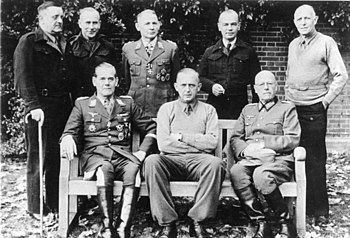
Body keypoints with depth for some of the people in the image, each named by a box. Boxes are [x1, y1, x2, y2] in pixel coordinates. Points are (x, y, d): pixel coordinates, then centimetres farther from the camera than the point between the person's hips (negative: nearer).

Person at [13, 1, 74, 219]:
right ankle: (37, 209, 11)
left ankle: (57, 205, 19)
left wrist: (74, 102, 8)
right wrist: (34, 105, -18)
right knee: (39, 159, 1)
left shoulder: (65, 45, 19)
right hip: (42, 108, -6)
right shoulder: (29, 42, -1)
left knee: (61, 158, 7)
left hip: (64, 106, 6)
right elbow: (23, 77, -10)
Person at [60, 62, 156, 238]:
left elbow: (151, 127, 20)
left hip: (122, 156, 1)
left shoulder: (127, 104, 21)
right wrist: (68, 138, -16)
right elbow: (70, 131, 9)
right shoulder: (82, 105, 17)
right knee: (105, 168, -37)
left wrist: (143, 151, 5)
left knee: (133, 169, -35)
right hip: (94, 155, -1)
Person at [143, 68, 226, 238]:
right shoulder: (166, 109, 15)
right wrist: (198, 142, 0)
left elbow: (212, 143, -1)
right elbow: (163, 144, 0)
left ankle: (198, 221, -22)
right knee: (152, 161, -32)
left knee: (216, 163, -34)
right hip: (172, 160, 0)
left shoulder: (208, 110, 15)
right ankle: (167, 223, -25)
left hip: (199, 161, 0)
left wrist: (182, 136, -3)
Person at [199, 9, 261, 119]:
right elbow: (200, 77, 14)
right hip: (215, 106, 1)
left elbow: (256, 82, 7)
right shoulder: (209, 52, 12)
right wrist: (211, 86, -7)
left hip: (239, 107, -1)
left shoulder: (248, 51, 8)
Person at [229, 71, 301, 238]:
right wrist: (245, 149, -5)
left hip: (279, 160, -3)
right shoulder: (248, 110, 27)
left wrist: (263, 143, -8)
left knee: (261, 174, -38)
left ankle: (286, 223, -18)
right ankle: (260, 224, -26)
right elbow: (234, 138, 18)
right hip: (251, 159, 3)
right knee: (235, 172, -33)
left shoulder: (287, 108, 15)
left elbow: (293, 140, 1)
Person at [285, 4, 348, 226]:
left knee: (315, 160, -2)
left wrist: (326, 99, -8)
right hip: (293, 108, 5)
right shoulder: (293, 45, 15)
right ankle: (303, 206, 15)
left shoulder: (326, 42, -3)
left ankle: (320, 211, 8)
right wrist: (288, 97, 14)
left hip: (314, 110, -5)